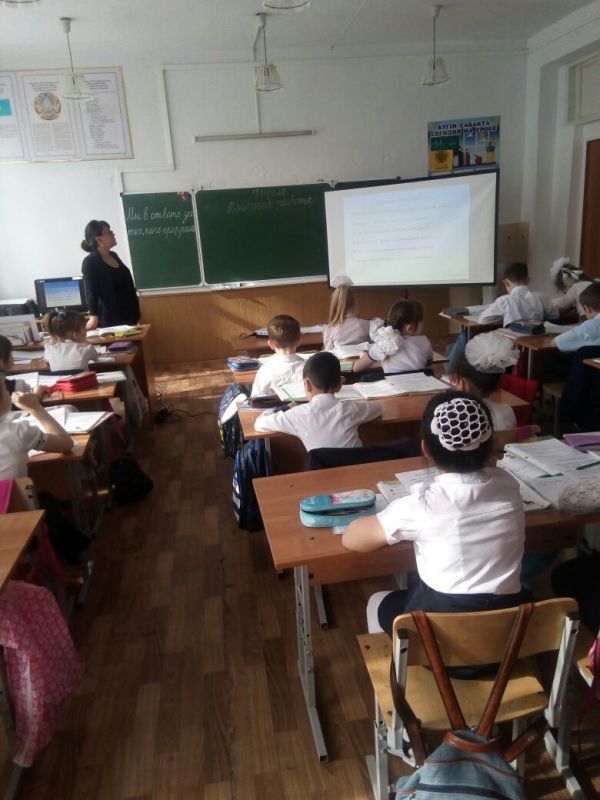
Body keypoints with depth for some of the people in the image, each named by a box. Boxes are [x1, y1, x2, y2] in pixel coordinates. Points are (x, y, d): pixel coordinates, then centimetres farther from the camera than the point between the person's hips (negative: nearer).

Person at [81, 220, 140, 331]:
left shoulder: (113, 256, 11)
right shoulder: (90, 262, -11)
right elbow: (91, 292, -22)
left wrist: (135, 312, 22)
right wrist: (94, 316, -36)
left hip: (128, 316, 8)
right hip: (110, 320, -7)